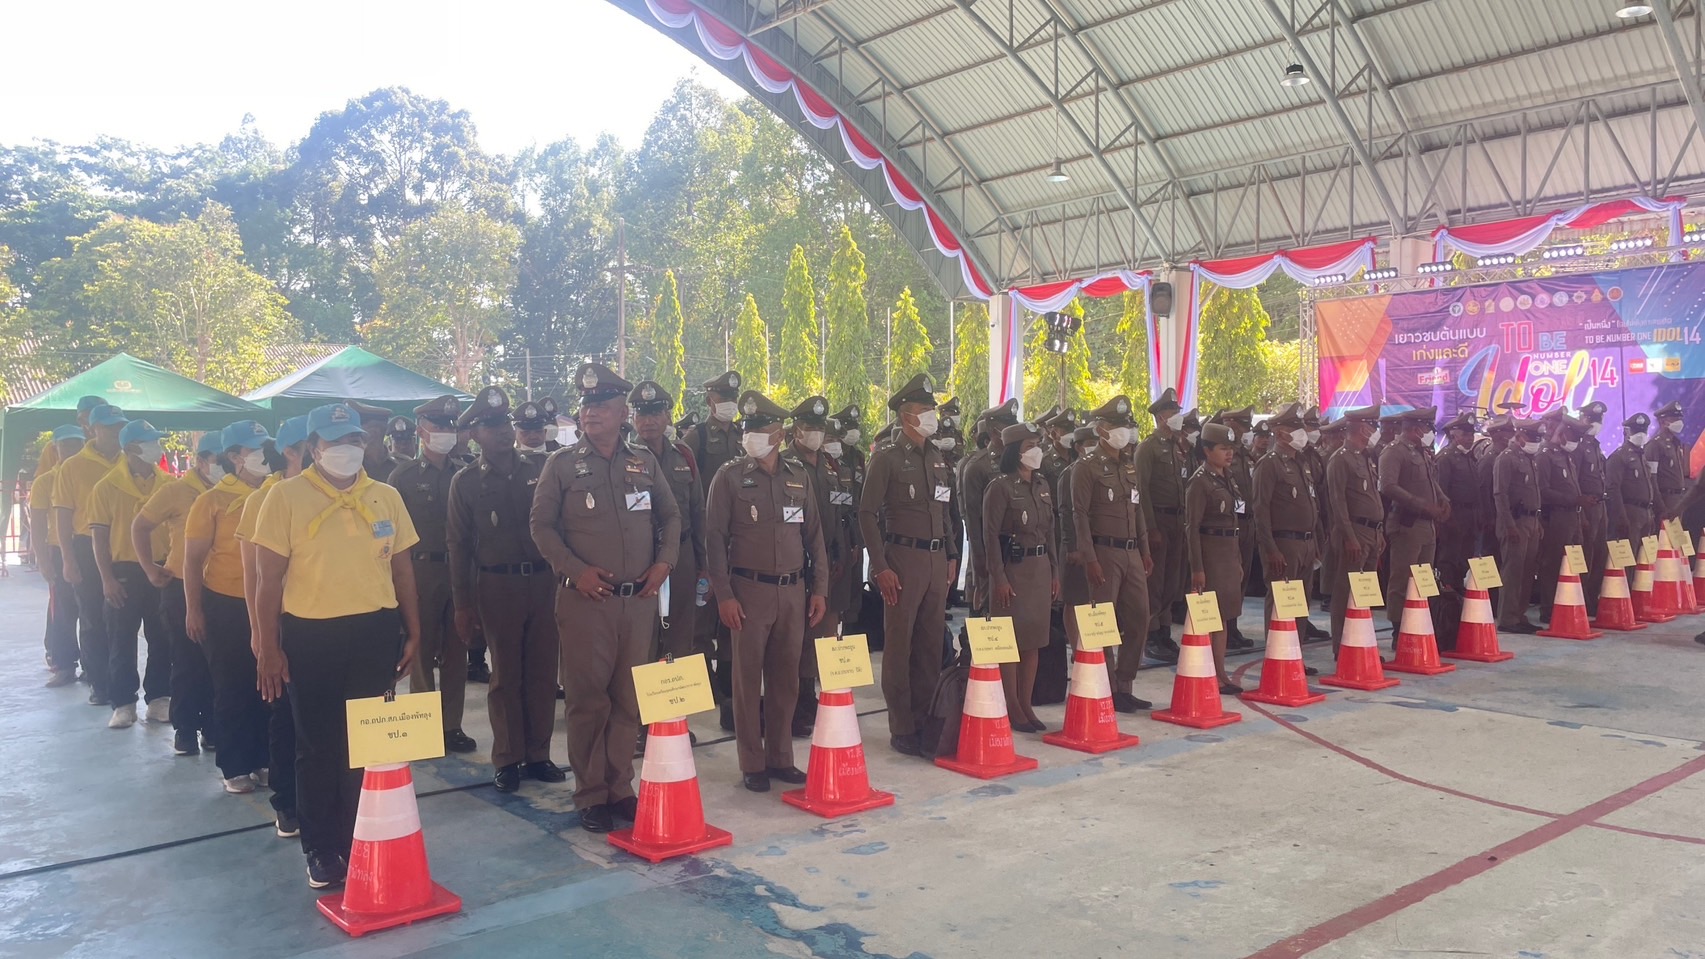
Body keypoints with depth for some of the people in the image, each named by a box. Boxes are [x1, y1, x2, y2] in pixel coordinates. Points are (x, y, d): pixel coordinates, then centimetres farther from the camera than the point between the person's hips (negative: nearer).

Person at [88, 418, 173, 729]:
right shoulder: (107, 486, -3)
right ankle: (123, 703, 12)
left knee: (162, 638, 7)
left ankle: (158, 698, 17)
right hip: (124, 571, -2)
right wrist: (107, 578, -9)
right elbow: (99, 536, -3)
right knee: (121, 640, 4)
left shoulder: (169, 483, 4)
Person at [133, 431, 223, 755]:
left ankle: (211, 724, 20)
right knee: (187, 661, 4)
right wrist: (149, 567, 1)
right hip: (182, 586, -3)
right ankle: (185, 728, 15)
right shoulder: (176, 491, -6)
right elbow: (140, 526, 3)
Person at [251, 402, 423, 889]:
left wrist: (413, 632, 9)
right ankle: (322, 850, 21)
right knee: (317, 746, 8)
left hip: (375, 633, 3)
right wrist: (267, 647, -6)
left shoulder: (386, 497, 6)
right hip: (311, 635, -2)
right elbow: (269, 577, -4)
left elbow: (402, 569, 11)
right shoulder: (286, 496, -3)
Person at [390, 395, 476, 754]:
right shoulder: (403, 476, 0)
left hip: (459, 569, 3)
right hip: (422, 571, -3)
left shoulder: (462, 472, 7)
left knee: (456, 652, 7)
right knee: (423, 653, 4)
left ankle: (452, 726, 16)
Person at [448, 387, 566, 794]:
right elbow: (458, 545, 4)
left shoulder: (539, 468, 5)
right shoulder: (466, 482, 2)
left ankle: (538, 754, 18)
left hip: (544, 581, 2)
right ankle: (506, 759, 16)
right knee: (505, 674, 5)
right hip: (497, 585, -2)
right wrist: (462, 604, 2)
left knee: (543, 670, 6)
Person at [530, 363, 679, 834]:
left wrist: (665, 561, 0)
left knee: (629, 699, 10)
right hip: (585, 600, -3)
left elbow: (670, 516, 15)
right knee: (588, 700, 1)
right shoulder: (562, 464, 0)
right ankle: (591, 796, 13)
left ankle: (620, 787, 22)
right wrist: (575, 570, -11)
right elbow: (541, 525, -1)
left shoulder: (644, 462, 9)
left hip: (639, 600, 3)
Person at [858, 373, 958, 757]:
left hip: (936, 560, 6)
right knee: (899, 645, -1)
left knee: (931, 643, 10)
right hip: (903, 559, -6)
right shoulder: (887, 459, -5)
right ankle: (902, 729, 7)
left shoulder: (937, 459, 14)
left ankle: (927, 720, 20)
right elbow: (867, 514, -8)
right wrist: (880, 567, -13)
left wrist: (951, 556, 14)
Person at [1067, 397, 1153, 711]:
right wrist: (1089, 559, -18)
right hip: (1104, 553, -7)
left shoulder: (1130, 468, 16)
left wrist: (1146, 552, 15)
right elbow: (1080, 515, -12)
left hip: (1132, 554, 7)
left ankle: (1124, 686, 19)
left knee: (1139, 618, 7)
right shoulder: (1085, 467, -6)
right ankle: (1108, 691, 7)